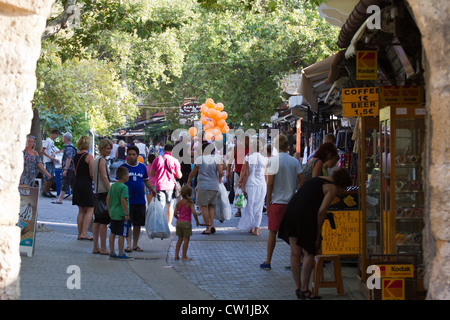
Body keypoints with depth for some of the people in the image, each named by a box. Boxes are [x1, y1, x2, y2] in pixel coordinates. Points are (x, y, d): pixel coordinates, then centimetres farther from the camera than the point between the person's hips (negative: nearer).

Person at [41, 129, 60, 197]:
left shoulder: (52, 141, 17)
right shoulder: (47, 141, -10)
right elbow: (42, 151, -18)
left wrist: (54, 159, 11)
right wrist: (50, 157, -21)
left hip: (52, 162, 9)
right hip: (48, 161, -9)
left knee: (51, 177, 10)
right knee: (47, 177, -7)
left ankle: (48, 191, 14)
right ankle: (45, 192, -2)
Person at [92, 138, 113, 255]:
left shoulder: (96, 160, 18)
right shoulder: (102, 160, -10)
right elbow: (104, 177, -16)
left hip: (97, 193, 10)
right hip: (104, 193, -10)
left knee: (97, 221, 10)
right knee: (104, 221, -7)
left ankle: (95, 247, 12)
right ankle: (103, 248, -6)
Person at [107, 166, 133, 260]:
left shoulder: (113, 186, 9)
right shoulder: (124, 187, -15)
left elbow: (108, 198, 12)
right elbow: (123, 200, -23)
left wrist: (109, 210, 20)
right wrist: (127, 214, -18)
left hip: (113, 213, 8)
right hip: (121, 214, -8)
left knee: (113, 233, 13)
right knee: (122, 235, -2)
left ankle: (112, 253, 18)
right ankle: (121, 254, 2)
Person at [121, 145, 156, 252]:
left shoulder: (142, 167, 10)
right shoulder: (123, 167, 0)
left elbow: (146, 180, 21)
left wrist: (152, 189, 7)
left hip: (140, 200, 3)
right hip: (127, 201, -3)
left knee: (138, 224, 7)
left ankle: (135, 245, 16)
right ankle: (128, 244, 0)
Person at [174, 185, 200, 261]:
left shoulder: (178, 203, 4)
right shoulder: (190, 203, -10)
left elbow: (175, 214, 4)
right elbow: (194, 213, -19)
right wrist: (197, 221, -5)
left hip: (179, 222, 5)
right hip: (186, 223, -5)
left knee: (180, 239, 15)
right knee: (186, 239, 3)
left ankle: (176, 255, 14)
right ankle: (184, 256, 4)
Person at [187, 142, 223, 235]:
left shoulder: (199, 159, -3)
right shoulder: (216, 158, 1)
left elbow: (193, 173, 3)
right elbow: (221, 172, -7)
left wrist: (188, 182, 20)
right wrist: (220, 178, 16)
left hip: (203, 186, -3)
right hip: (214, 186, 3)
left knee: (204, 206, 1)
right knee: (211, 206, 18)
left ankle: (208, 229, -3)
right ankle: (212, 225, 4)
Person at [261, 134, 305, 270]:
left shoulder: (273, 160, -8)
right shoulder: (294, 161, 4)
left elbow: (270, 183, -12)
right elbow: (302, 181, 1)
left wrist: (268, 202, -5)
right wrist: (295, 193, 14)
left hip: (277, 201, -3)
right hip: (292, 201, 4)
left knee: (272, 232, 4)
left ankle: (268, 262, 8)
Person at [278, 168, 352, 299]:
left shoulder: (315, 180, 27)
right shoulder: (332, 188, 3)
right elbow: (322, 211, -8)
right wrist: (318, 233, -2)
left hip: (290, 211, 7)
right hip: (305, 216, -7)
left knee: (295, 253, 11)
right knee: (309, 253, 5)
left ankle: (298, 288, 16)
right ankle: (304, 290, 7)